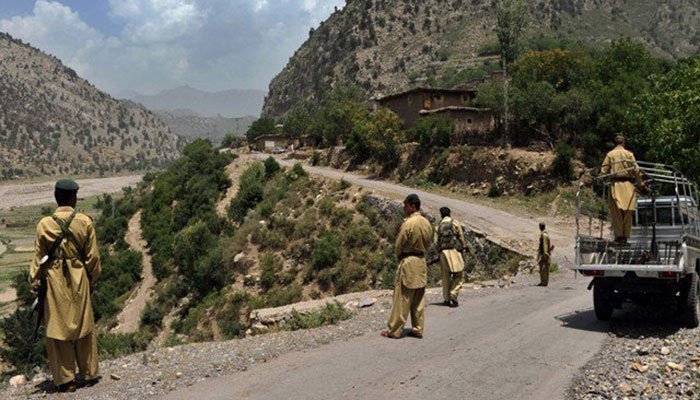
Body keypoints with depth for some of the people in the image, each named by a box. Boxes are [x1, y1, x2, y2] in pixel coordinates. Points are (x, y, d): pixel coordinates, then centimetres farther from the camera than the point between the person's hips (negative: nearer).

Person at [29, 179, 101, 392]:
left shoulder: (45, 224, -8)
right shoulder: (85, 222, -6)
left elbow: (38, 257, -2)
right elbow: (93, 256, -1)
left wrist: (34, 283, 9)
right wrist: (92, 279, 13)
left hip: (55, 280, -1)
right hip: (79, 279, 1)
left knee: (57, 328, 9)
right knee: (84, 326, 15)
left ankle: (66, 379, 14)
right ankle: (89, 373, 26)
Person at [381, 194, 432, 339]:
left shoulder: (408, 223, -19)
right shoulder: (426, 223, 4)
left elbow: (399, 245, -11)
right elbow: (427, 244, 10)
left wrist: (399, 256, 7)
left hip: (408, 262, -7)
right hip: (422, 261, 7)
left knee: (402, 299, -1)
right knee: (419, 299, 12)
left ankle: (395, 331, 6)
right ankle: (418, 329, 17)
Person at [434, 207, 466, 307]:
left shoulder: (438, 226, 8)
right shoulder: (455, 223, 0)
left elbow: (435, 242, 4)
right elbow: (461, 238, 1)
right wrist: (461, 248, 15)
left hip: (443, 253, 4)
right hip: (454, 251, -4)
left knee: (446, 276, 11)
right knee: (459, 274, 4)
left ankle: (446, 299, 13)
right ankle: (453, 295, -10)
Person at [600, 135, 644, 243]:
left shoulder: (610, 154, 4)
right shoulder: (629, 154, 3)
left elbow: (604, 170, -1)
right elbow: (636, 169, -1)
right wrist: (640, 182, 10)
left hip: (615, 184, 0)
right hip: (628, 184, 0)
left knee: (616, 211, 0)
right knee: (627, 212, 5)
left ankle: (618, 235, -4)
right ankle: (625, 235, 5)